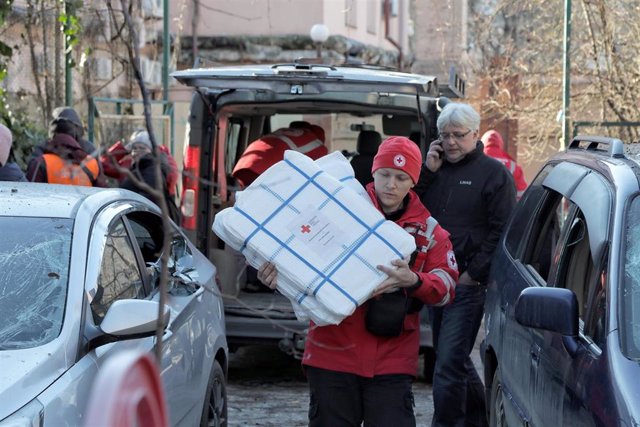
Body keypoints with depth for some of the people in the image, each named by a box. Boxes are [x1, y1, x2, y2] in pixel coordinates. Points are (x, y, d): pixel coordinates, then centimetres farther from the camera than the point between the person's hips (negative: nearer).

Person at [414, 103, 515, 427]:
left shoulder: (494, 174, -3)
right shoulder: (435, 168, 14)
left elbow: (502, 231, -8)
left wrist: (474, 273, -12)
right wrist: (427, 172, -4)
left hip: (467, 284, -7)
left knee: (449, 364, -13)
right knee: (457, 362, 16)